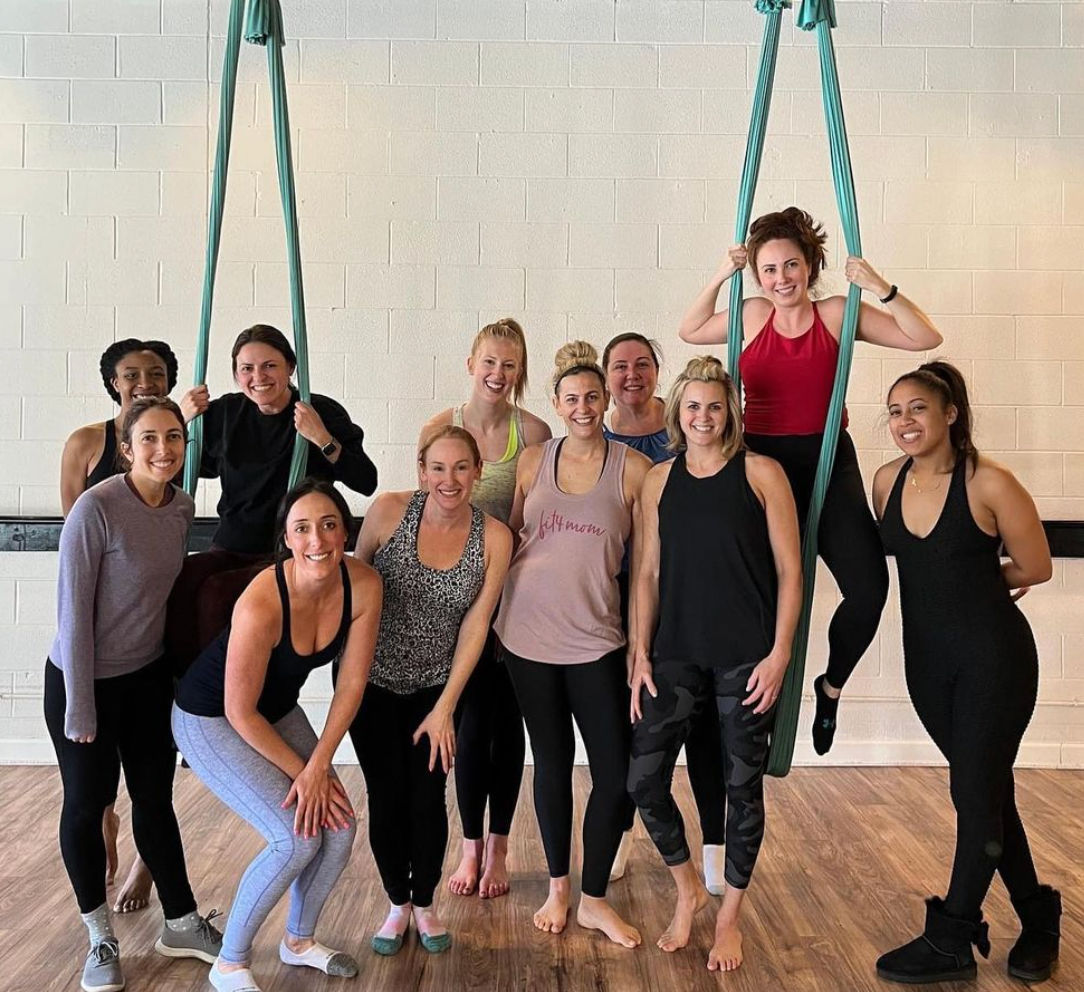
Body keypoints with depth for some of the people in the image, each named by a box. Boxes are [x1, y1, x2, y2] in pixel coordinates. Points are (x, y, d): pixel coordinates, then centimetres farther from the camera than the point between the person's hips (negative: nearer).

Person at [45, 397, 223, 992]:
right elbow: (73, 613, -19)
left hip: (149, 675, 5)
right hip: (85, 678, -5)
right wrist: (80, 708, -15)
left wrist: (182, 669, 10)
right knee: (86, 803, 10)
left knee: (155, 798, 14)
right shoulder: (96, 509, -23)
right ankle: (101, 938, 28)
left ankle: (181, 925, 27)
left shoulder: (181, 507, -4)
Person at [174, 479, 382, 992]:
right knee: (297, 837, -15)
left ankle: (299, 939, 27)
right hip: (210, 718, -6)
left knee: (340, 826, 0)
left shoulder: (363, 585, -20)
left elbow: (351, 683, -10)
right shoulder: (261, 604, -35)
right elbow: (239, 712, -24)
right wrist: (302, 771, -15)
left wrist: (319, 765, -14)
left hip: (279, 709, 6)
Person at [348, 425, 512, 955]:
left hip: (436, 686, 0)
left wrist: (445, 707, -8)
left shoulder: (493, 537, -12)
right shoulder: (389, 510, -15)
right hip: (372, 679, 0)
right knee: (387, 796, 4)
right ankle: (397, 903, 29)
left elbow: (476, 624, -8)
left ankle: (424, 902, 29)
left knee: (427, 797, 2)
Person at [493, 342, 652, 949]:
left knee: (617, 776, 0)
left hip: (597, 641, -1)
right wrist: (496, 614, 9)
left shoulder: (632, 469, -2)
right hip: (528, 636, 2)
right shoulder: (533, 461, 4)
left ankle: (594, 899, 21)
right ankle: (559, 887, 32)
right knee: (552, 763, 14)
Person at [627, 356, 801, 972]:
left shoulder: (761, 473, -2)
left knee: (743, 786, 7)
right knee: (644, 778, -1)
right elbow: (649, 572, 9)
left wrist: (780, 653, -10)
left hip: (747, 659, -3)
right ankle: (688, 889, 25)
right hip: (677, 655, 3)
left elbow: (789, 571, -3)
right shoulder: (660, 481, 7)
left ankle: (730, 916, 27)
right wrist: (641, 654, 3)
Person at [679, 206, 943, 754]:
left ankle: (832, 686, 14)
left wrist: (882, 289, -11)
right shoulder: (753, 315, 7)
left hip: (829, 463, -1)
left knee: (869, 587, -13)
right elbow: (690, 331, 21)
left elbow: (924, 338, 1)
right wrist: (719, 277, 8)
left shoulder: (838, 314, 1)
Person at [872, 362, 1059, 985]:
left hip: (994, 655, -6)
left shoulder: (989, 483, -16)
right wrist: (963, 581, 3)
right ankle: (1037, 917, 35)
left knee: (976, 793, 3)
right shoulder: (888, 481, 0)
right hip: (926, 656, 6)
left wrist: (979, 581, 2)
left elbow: (1034, 568, -6)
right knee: (988, 790, 16)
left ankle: (951, 940, 17)